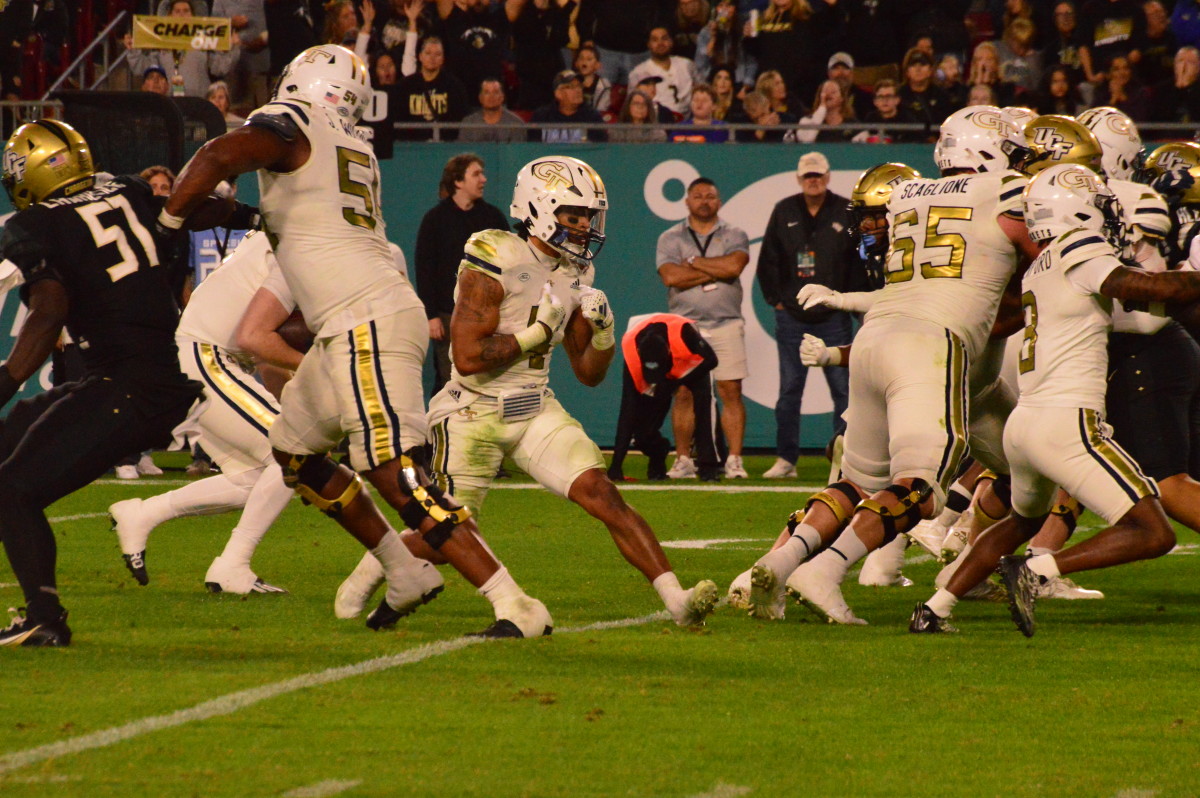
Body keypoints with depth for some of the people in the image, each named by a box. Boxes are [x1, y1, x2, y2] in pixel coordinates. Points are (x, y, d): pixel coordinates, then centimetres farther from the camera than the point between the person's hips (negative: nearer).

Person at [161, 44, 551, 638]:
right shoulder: (355, 151, 21)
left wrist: (168, 223, -8)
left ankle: (515, 607, -20)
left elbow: (217, 158, -20)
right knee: (294, 451, 22)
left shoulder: (288, 126, -3)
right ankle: (407, 574, 23)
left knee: (397, 476, -15)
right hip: (350, 331, 9)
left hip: (368, 324, -9)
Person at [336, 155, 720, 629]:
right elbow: (468, 357, -24)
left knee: (604, 496, -12)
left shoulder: (574, 275, 6)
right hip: (475, 411, -6)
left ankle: (677, 601, -17)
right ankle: (360, 582, 29)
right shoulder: (495, 261, -18)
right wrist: (538, 332, -19)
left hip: (537, 411, 6)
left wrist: (603, 332, -7)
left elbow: (589, 373, 13)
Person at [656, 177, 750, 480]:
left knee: (731, 392, -5)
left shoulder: (734, 236, 8)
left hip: (726, 324, 0)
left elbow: (734, 266, -12)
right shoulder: (671, 238, 8)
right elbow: (671, 277, -8)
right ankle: (683, 460, 5)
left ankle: (735, 460, -3)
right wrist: (715, 271, -8)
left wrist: (694, 263, -5)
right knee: (684, 394, 0)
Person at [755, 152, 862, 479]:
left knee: (842, 388, -2)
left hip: (833, 317, -2)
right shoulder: (784, 212, 8)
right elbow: (768, 261, 11)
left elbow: (861, 262, 3)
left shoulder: (845, 212, 3)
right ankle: (786, 458, 8)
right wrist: (776, 300, 5)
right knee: (789, 390, 4)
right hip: (791, 315, 2)